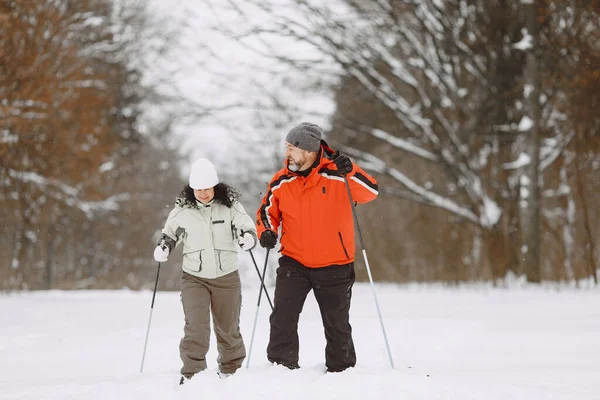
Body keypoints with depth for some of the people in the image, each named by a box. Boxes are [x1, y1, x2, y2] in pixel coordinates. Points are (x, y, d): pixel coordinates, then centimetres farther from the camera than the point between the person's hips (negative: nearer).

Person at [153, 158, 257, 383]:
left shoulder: (229, 206, -6)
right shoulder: (182, 210, -3)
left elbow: (248, 227, -5)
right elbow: (170, 233, 13)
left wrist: (248, 238, -27)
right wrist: (163, 247, -7)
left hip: (227, 277, 1)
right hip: (194, 277, -1)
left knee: (228, 328, 13)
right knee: (196, 327, -16)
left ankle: (231, 369, 35)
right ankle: (191, 373, -7)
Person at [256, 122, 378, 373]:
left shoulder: (338, 174, -12)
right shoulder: (281, 181, -1)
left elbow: (370, 192, -20)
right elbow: (268, 211, 11)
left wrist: (350, 172, -37)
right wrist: (267, 231, -10)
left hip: (334, 265, -2)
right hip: (293, 263, 2)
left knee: (337, 324, 11)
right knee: (282, 318, -10)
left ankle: (342, 370, 26)